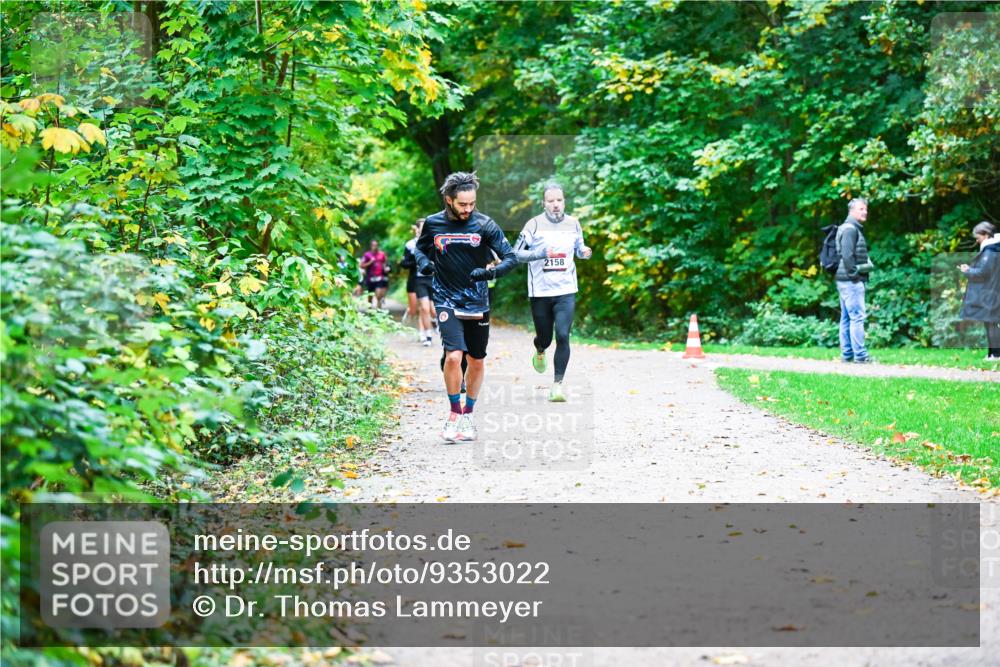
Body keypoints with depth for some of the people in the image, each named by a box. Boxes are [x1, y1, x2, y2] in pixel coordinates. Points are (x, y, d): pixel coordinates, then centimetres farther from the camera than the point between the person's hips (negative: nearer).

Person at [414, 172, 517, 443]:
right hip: (447, 301, -1)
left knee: (477, 362, 10)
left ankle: (468, 413, 30)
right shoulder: (433, 224, -3)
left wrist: (491, 272, -25)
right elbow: (420, 248, 17)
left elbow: (511, 257, -6)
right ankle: (454, 413, -4)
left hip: (477, 302, 1)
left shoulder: (484, 224, -6)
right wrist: (424, 262, -6)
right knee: (453, 355, -20)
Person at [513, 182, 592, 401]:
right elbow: (515, 253, -5)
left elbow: (579, 249, 19)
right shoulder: (534, 224, -6)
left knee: (562, 336, -14)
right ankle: (540, 352, 50)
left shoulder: (573, 224, 4)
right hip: (540, 292, -1)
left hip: (566, 291, 1)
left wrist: (585, 252, -4)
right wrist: (538, 254, -22)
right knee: (544, 337, 11)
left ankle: (557, 385, -6)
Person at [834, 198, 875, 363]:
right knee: (857, 317, -11)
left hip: (846, 281, 11)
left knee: (846, 318, 10)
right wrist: (854, 274, -18)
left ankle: (847, 354, 13)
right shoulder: (849, 229, -12)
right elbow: (847, 255, -20)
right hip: (851, 281, -11)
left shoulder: (855, 229, 21)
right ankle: (860, 355, -12)